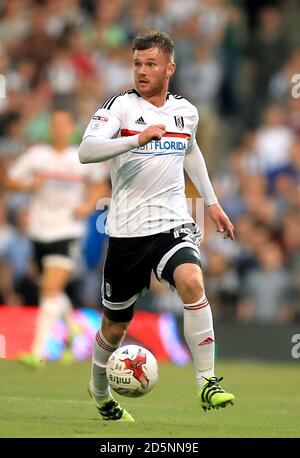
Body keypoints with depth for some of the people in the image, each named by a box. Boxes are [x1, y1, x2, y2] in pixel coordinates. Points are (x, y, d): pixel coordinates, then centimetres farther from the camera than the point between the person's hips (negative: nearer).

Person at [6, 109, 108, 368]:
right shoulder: (36, 155, 1)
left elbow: (100, 185, 16)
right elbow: (10, 181, 4)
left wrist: (88, 205, -2)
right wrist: (29, 185, -16)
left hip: (68, 232, -3)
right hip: (40, 231, 3)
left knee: (51, 288, -17)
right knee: (53, 290, 15)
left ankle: (38, 351, -23)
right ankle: (72, 328, 45)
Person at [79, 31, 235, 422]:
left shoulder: (186, 111, 8)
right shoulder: (121, 106, -6)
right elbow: (86, 151, -22)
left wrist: (211, 202, 30)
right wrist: (138, 139, -34)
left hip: (173, 223, 2)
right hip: (127, 229, -2)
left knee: (192, 282, -28)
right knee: (115, 325, 9)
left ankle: (207, 384, -24)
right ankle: (100, 396, 36)